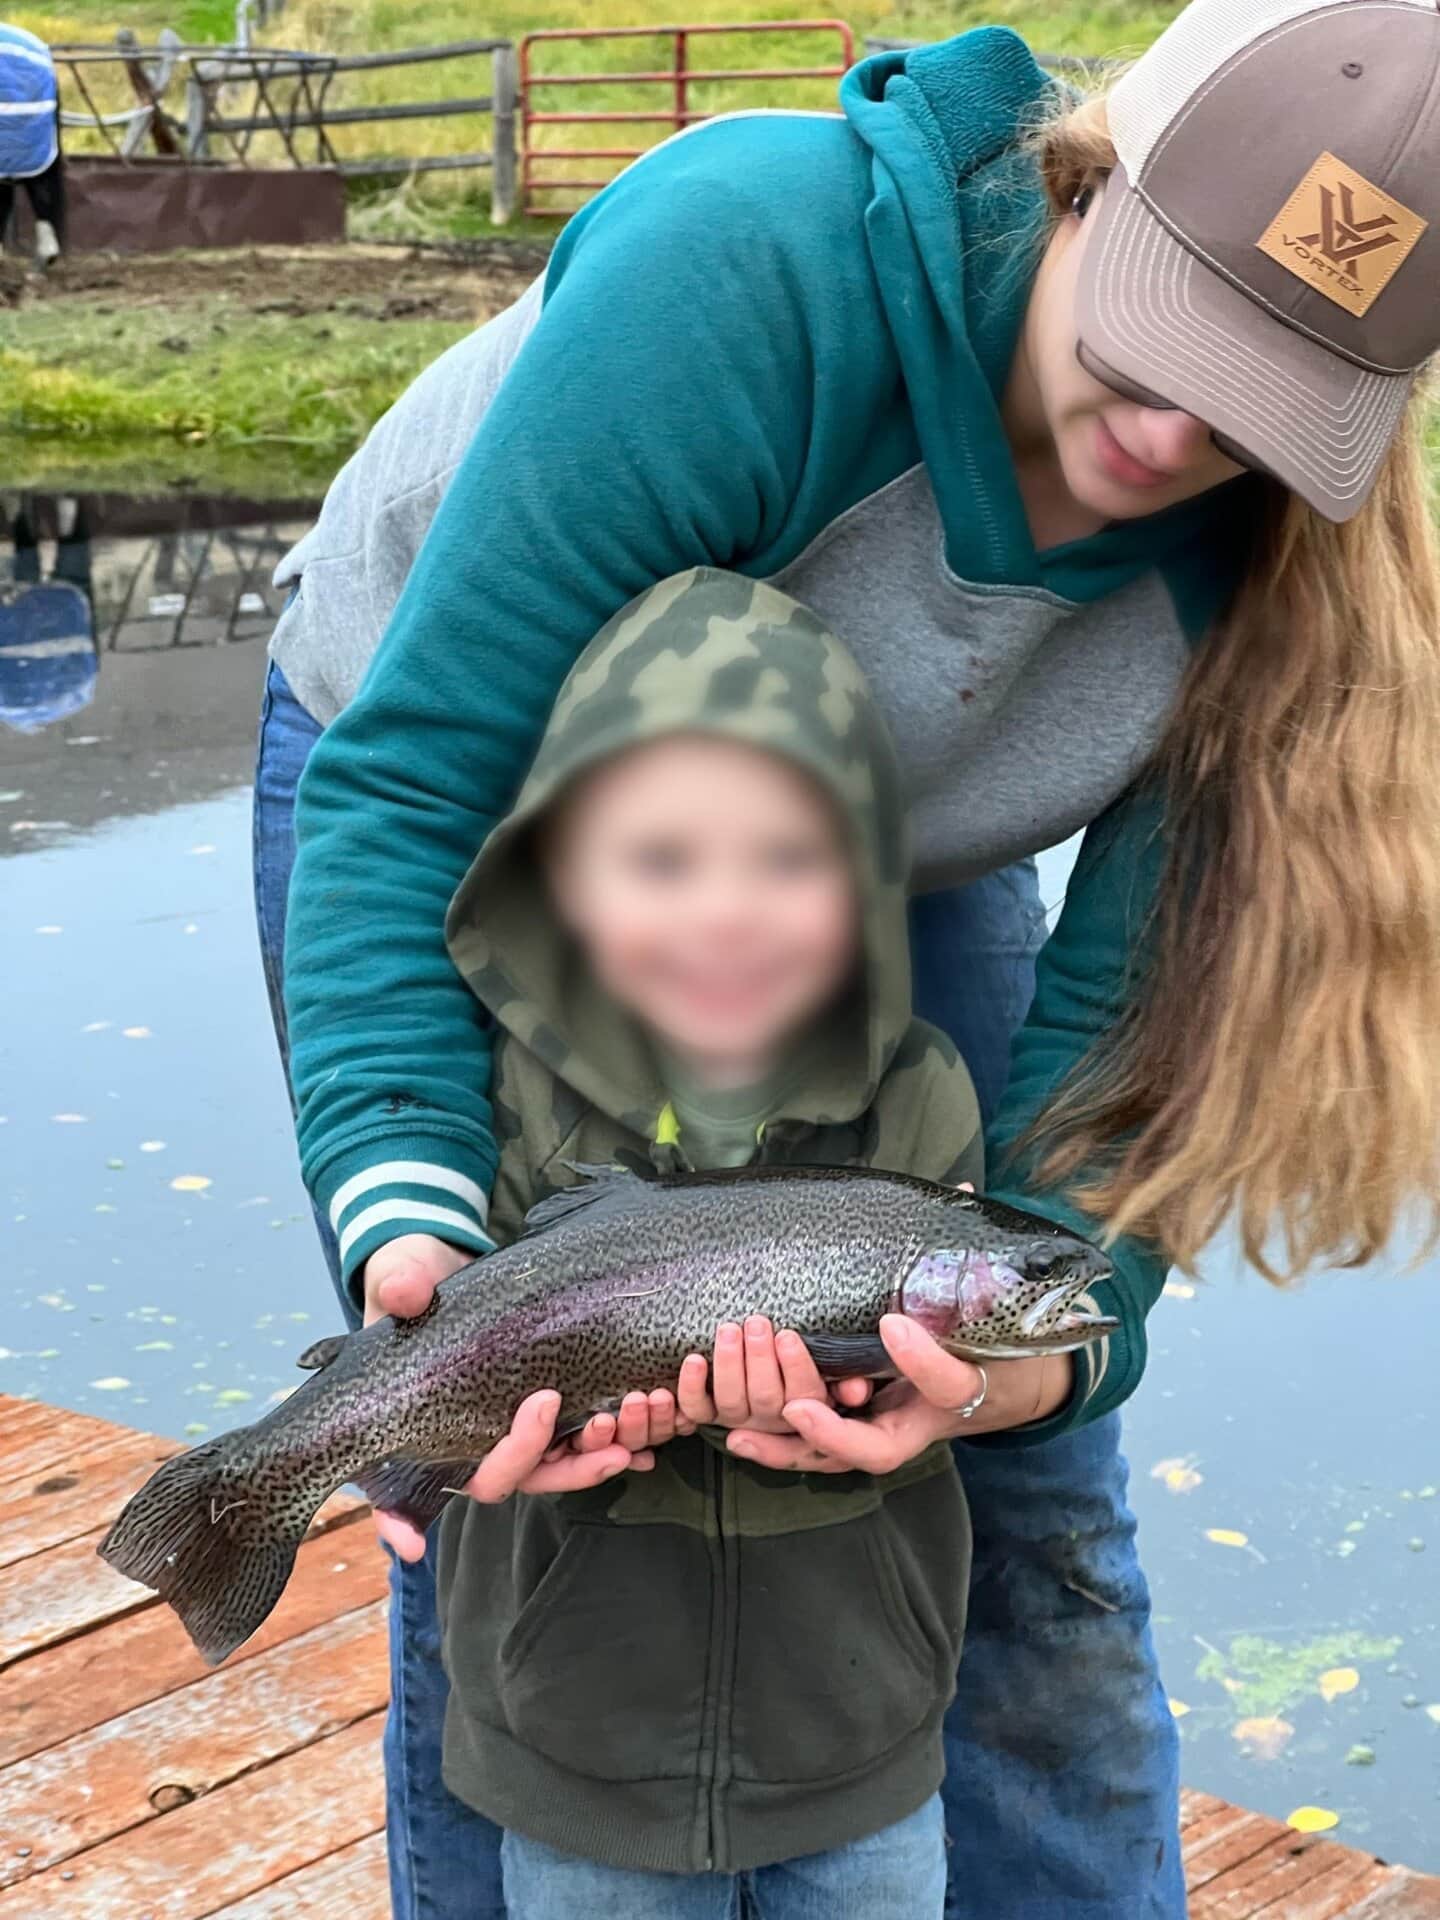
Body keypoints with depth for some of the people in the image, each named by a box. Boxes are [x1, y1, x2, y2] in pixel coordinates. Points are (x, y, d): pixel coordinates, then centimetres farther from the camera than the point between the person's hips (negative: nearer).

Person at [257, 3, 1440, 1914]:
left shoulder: (1276, 551, -24)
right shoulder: (752, 266, -38)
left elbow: (1133, 1007, -21)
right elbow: (412, 784, -35)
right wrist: (405, 1221, -44)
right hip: (465, 789, -3)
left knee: (1028, 1510, 2)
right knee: (502, 1520, -1)